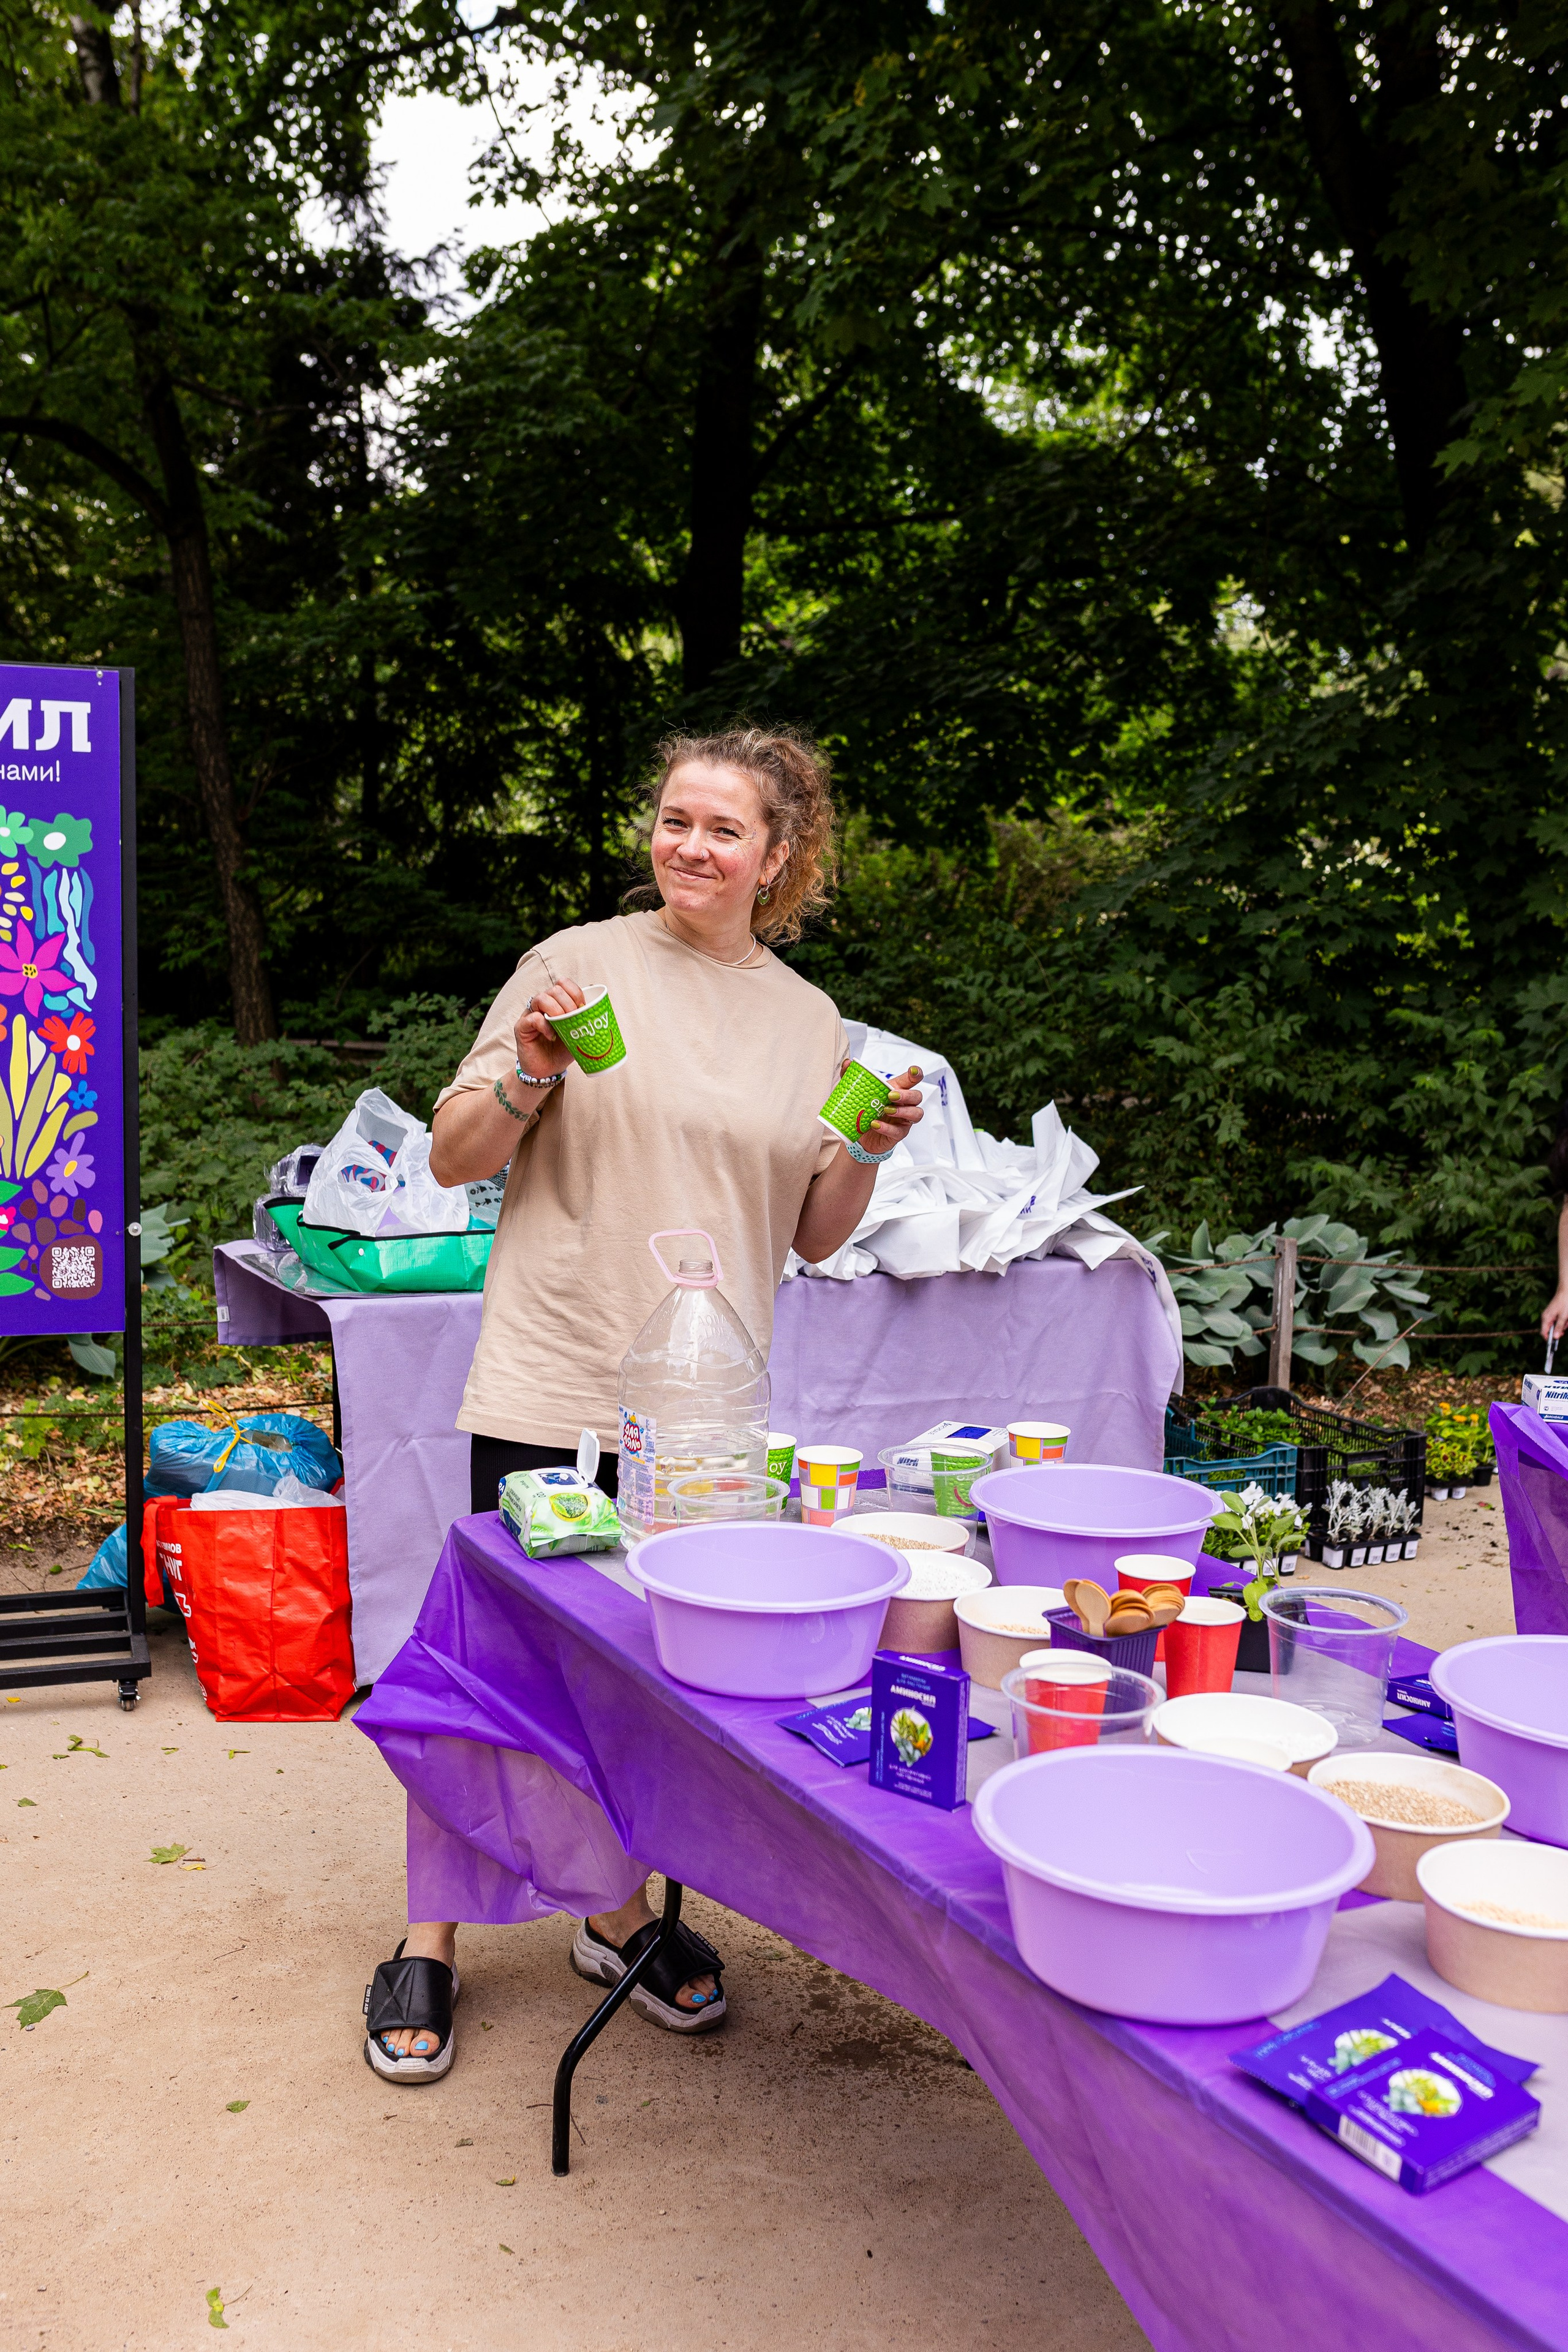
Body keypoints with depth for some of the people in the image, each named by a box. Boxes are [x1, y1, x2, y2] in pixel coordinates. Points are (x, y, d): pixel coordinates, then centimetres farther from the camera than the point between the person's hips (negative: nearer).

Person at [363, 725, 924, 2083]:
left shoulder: (810, 1021, 10)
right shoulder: (582, 964, -2)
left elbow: (815, 1237, 13)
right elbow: (452, 1160, -1)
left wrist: (872, 1152, -4)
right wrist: (531, 1072, -18)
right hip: (552, 1389, -3)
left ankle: (625, 1916, 34)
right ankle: (431, 1940, 23)